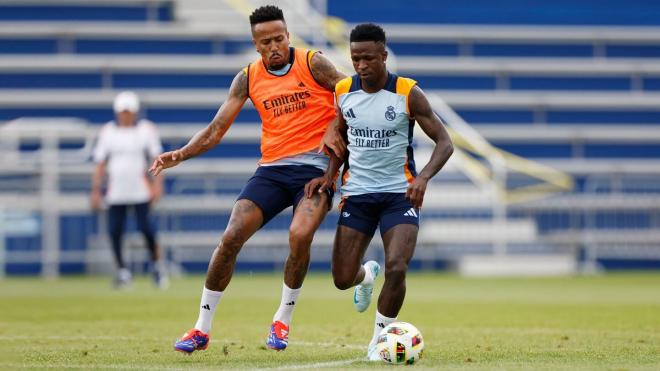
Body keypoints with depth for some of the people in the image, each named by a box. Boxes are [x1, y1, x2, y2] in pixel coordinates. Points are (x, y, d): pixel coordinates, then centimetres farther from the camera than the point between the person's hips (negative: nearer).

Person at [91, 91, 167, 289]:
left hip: (141, 189, -2)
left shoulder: (146, 129, 2)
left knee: (145, 227, -12)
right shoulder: (108, 131, 7)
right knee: (114, 230, -4)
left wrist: (157, 184, -10)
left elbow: (157, 159, 1)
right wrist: (96, 190, 5)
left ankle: (157, 263, 8)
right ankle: (122, 271, 9)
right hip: (116, 190, 2)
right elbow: (100, 163, 8)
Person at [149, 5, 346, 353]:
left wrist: (335, 132, -16)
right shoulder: (248, 78, 6)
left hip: (314, 166, -3)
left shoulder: (312, 64, -3)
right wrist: (180, 154, -10)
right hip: (272, 168, 3)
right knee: (231, 237, -11)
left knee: (299, 235, -28)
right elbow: (217, 128, 4)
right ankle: (202, 329, 1)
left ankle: (283, 320, -6)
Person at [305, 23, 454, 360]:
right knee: (342, 279, 0)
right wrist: (329, 174, -2)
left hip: (400, 194, -3)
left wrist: (423, 177, -25)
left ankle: (380, 338, 4)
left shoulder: (408, 94, -11)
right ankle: (367, 275, 40)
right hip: (357, 194, 3)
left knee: (396, 268, -21)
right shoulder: (343, 92, -1)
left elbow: (444, 142, -8)